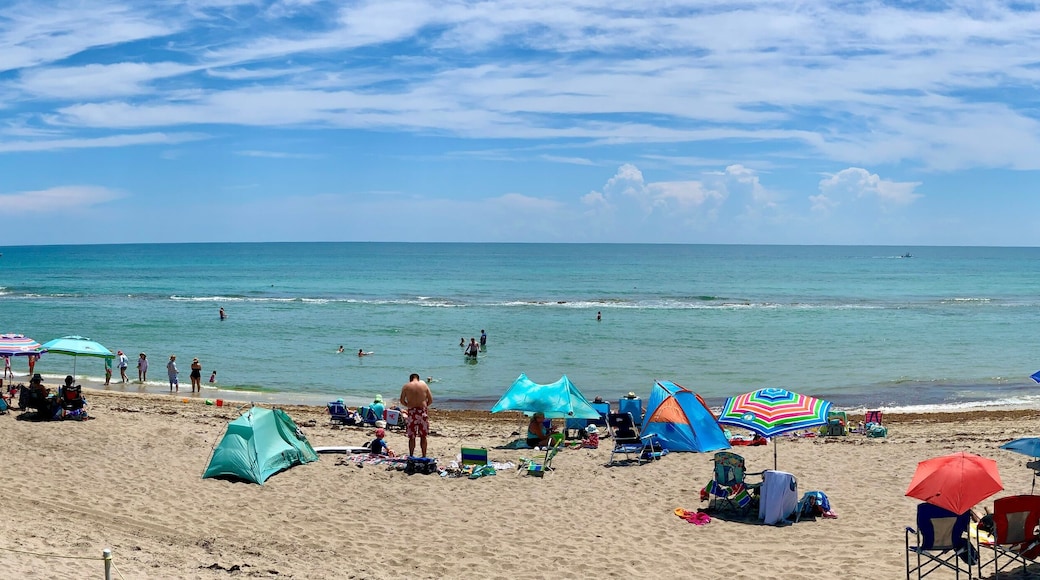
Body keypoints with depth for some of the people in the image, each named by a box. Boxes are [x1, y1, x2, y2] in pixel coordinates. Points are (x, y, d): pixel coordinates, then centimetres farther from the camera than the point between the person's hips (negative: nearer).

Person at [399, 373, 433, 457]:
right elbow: (431, 400, 4)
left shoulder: (406, 386, 3)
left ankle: (411, 456, 7)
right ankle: (424, 456, 11)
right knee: (423, 436, 9)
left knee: (411, 437, 5)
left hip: (412, 412, -1)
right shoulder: (424, 385, 5)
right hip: (422, 412, 1)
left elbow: (402, 401, 2)